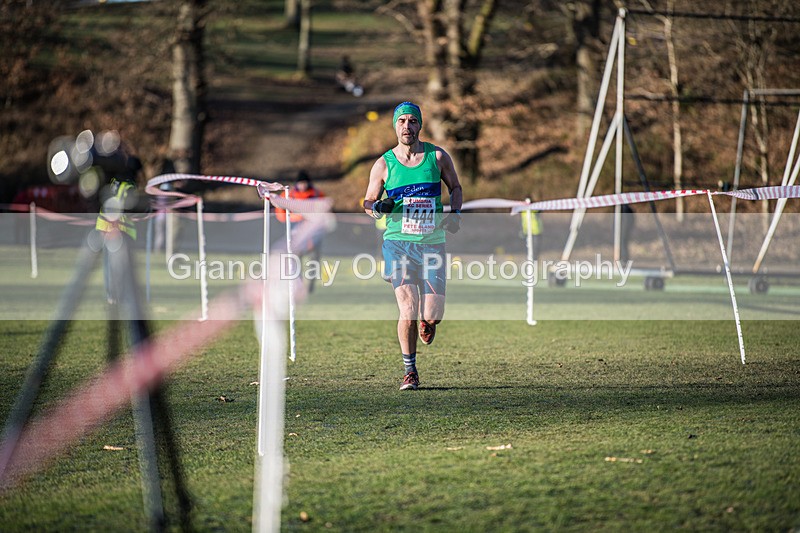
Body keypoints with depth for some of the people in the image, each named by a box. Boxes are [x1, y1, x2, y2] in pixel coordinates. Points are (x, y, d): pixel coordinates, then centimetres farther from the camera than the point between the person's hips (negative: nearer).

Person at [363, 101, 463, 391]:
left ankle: (426, 322, 34)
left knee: (432, 315, -6)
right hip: (398, 242, -1)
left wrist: (455, 213, 0)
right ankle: (410, 371, 3)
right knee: (409, 309, -15)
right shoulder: (384, 164, 1)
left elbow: (455, 187, 18)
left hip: (433, 244, 1)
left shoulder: (437, 156, 3)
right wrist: (377, 207, -13)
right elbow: (368, 202, 10)